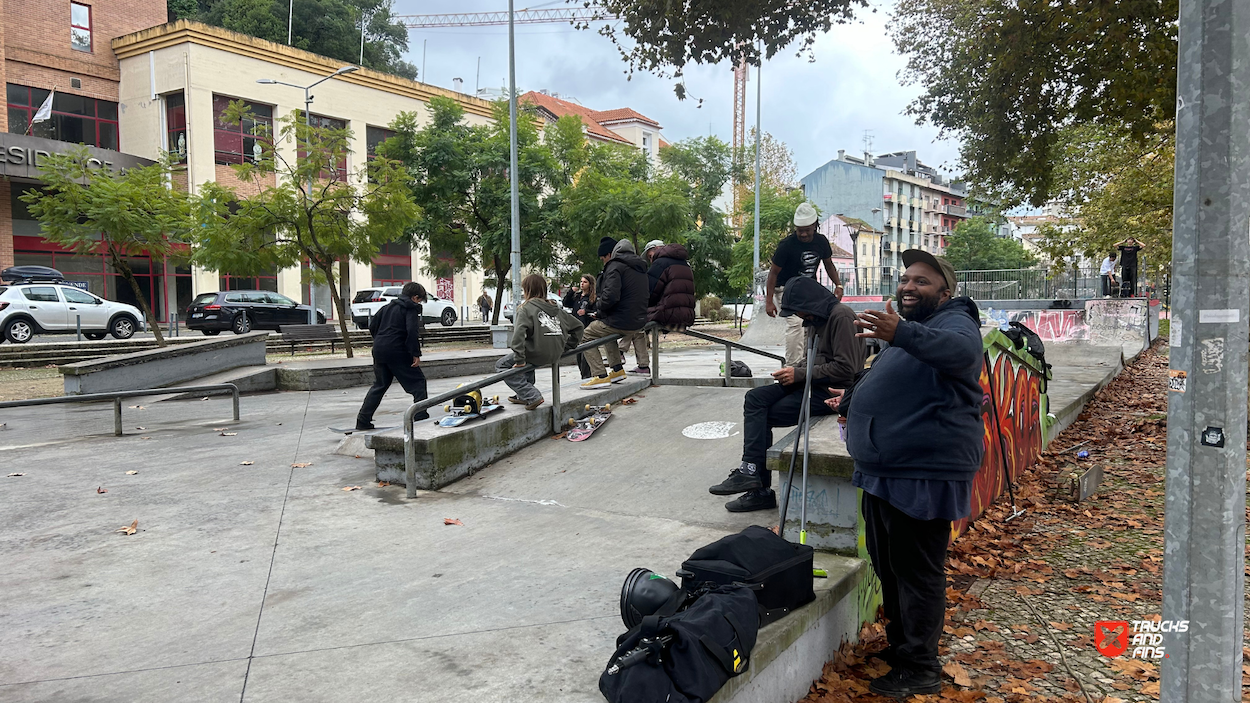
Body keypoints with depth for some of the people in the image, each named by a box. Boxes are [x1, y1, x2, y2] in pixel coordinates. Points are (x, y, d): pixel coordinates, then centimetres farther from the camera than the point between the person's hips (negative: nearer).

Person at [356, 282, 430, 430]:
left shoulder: (388, 306, 18)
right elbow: (412, 331, -17)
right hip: (398, 352, -7)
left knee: (379, 385, 17)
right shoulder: (411, 308, -3)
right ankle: (421, 416, -4)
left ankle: (363, 420, 15)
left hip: (379, 350, 7)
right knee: (417, 381, 3)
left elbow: (372, 326, 19)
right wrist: (416, 354, -16)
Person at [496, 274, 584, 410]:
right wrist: (566, 347, 20)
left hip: (537, 355, -8)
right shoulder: (556, 308, 13)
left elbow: (518, 333, -23)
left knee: (501, 365, 8)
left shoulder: (526, 308, -7)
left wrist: (519, 360, -21)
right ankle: (524, 395, 34)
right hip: (555, 356, 8)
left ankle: (532, 396, -3)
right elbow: (578, 326, 18)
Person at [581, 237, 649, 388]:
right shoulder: (639, 267, 16)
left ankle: (600, 375, -5)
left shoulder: (615, 266, -13)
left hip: (621, 322, -9)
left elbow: (610, 296, -26)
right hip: (639, 321, 9)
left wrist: (599, 306, -5)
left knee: (586, 336, 4)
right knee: (607, 331, 34)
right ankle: (617, 369, 29)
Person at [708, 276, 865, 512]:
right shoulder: (814, 319, 18)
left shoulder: (841, 317, -14)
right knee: (755, 398, -9)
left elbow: (845, 367, -21)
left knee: (763, 415, -15)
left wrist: (799, 374, -16)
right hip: (811, 384, 9)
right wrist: (793, 372, 2)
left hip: (832, 390, -9)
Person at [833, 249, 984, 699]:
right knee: (888, 566, 20)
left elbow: (957, 349, -37)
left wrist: (901, 334, -54)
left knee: (918, 573, -1)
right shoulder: (907, 331, 21)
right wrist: (852, 400, 47)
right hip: (883, 471, 10)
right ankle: (897, 646, 37)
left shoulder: (955, 323, -11)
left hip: (923, 473, -10)